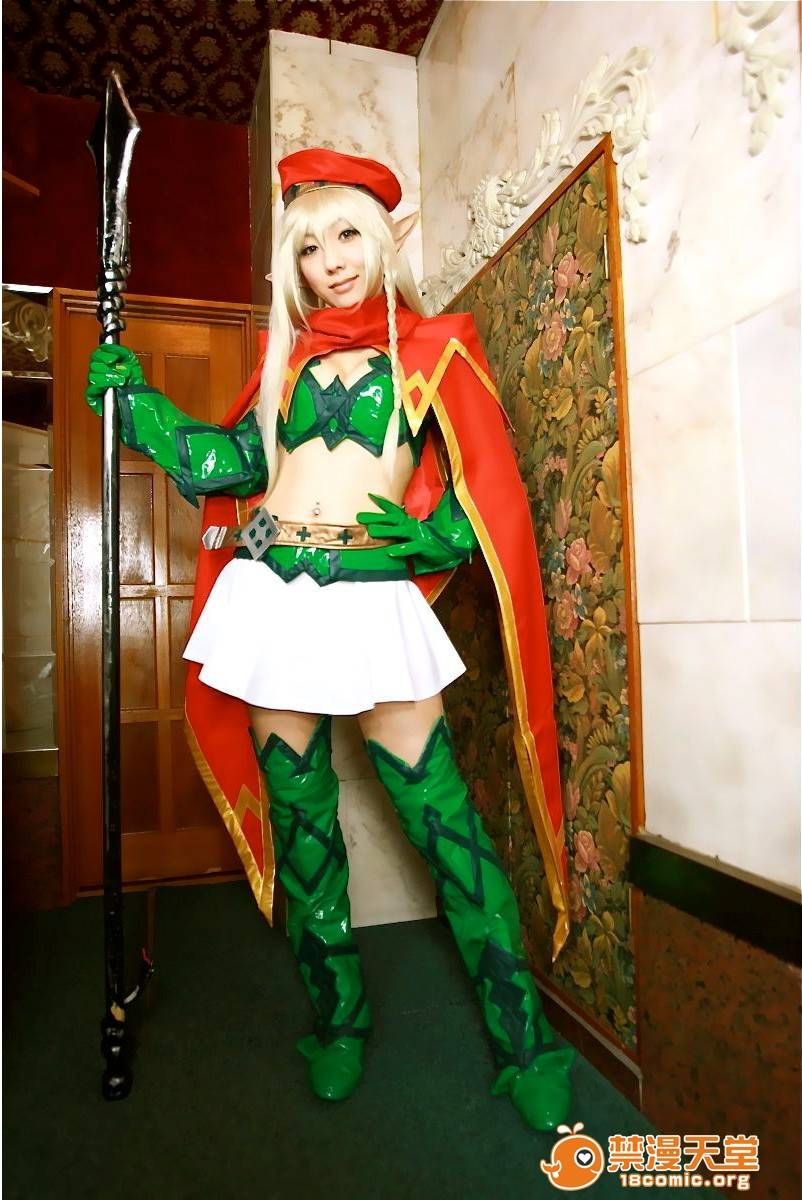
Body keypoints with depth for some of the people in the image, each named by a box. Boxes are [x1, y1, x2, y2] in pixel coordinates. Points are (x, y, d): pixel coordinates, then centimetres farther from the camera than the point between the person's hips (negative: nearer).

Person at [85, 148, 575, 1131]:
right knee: (299, 810, 9)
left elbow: (486, 489, 4)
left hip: (372, 597, -3)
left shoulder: (433, 349, 8)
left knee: (438, 810, -4)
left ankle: (523, 1041, 13)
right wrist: (130, 398, 14)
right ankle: (336, 1020, 28)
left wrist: (435, 535, -13)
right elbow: (226, 462, 14)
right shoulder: (291, 355, 18)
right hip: (271, 593, 4)